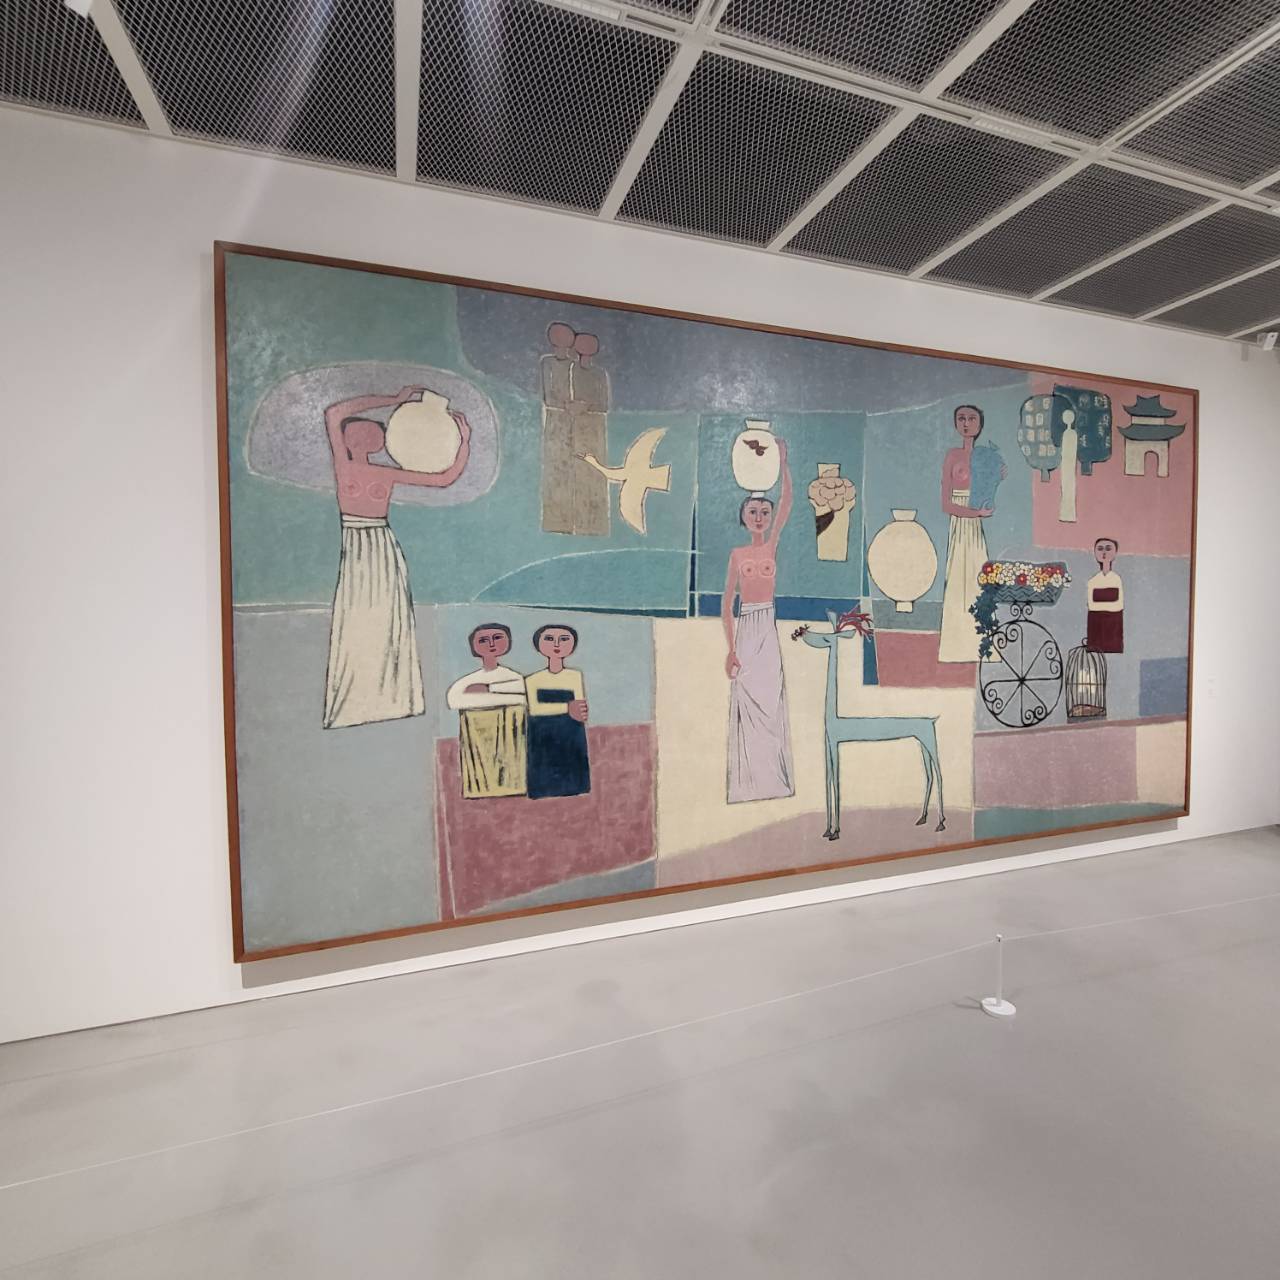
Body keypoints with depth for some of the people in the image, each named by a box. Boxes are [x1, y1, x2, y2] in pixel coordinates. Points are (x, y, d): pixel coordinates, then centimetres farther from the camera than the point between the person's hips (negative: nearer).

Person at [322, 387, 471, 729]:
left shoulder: (389, 475, 8)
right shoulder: (343, 465, 2)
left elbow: (445, 478, 7)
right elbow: (333, 414, -9)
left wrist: (465, 442, 0)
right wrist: (393, 400, -6)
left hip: (385, 550, 2)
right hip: (355, 552, -2)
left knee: (387, 628, 4)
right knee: (353, 632, 0)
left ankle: (389, 701, 12)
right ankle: (351, 707, 9)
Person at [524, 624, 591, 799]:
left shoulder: (575, 676, 1)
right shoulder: (533, 679, 0)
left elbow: (581, 709, -5)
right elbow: (534, 708, -13)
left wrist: (549, 708, -19)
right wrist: (567, 708, -20)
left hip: (571, 739, 0)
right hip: (544, 739, 0)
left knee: (572, 787, 1)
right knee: (546, 786, -2)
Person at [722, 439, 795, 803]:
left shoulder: (773, 544, 7)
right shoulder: (737, 553, 5)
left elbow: (786, 502, -6)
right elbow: (726, 602, 2)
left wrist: (782, 463, -15)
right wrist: (731, 647, -5)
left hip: (772, 627, 1)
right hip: (747, 627, -1)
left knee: (770, 701, 3)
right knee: (747, 701, 0)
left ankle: (772, 778, 12)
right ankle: (749, 782, 8)